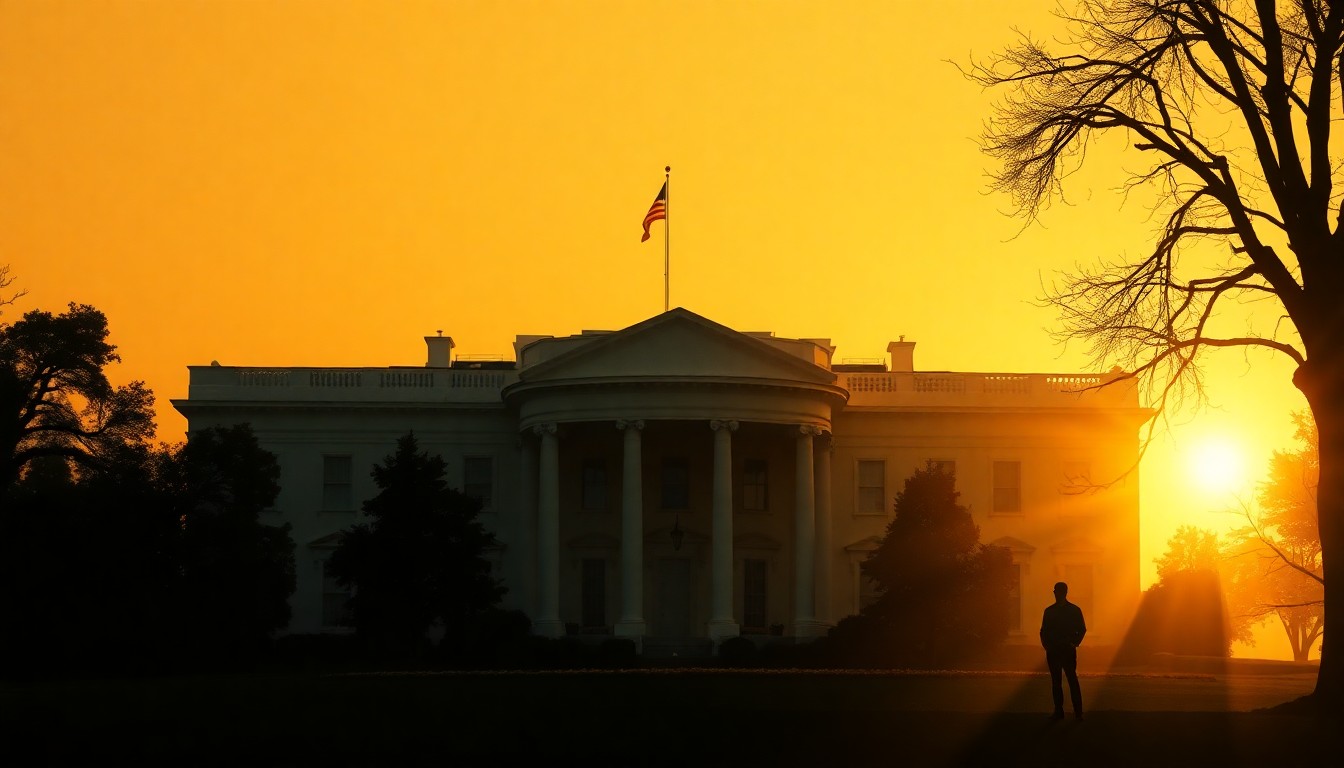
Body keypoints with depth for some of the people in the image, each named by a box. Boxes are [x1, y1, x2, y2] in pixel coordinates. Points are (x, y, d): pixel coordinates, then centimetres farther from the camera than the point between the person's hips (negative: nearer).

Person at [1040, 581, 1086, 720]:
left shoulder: (1075, 610, 2)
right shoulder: (1049, 611, 9)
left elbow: (1082, 629, 6)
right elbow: (1044, 630, 13)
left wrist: (1074, 643, -6)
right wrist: (1045, 643, -3)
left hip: (1068, 650, -3)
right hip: (1053, 651, 3)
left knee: (1072, 680, -8)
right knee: (1056, 681, 4)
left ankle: (1078, 711, -7)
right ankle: (1058, 711, 7)